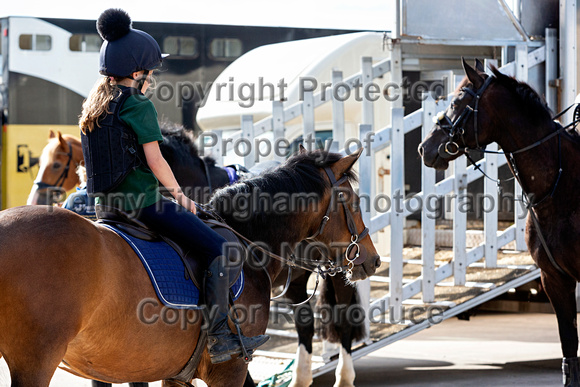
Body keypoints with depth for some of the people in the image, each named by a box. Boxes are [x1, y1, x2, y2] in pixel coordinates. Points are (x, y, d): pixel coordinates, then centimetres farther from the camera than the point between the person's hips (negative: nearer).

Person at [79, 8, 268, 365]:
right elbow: (155, 161, -15)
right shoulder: (140, 106, -11)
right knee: (219, 249, -9)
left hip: (106, 202, 9)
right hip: (142, 200, -9)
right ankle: (219, 337, -15)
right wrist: (180, 195, -1)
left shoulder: (94, 105, 12)